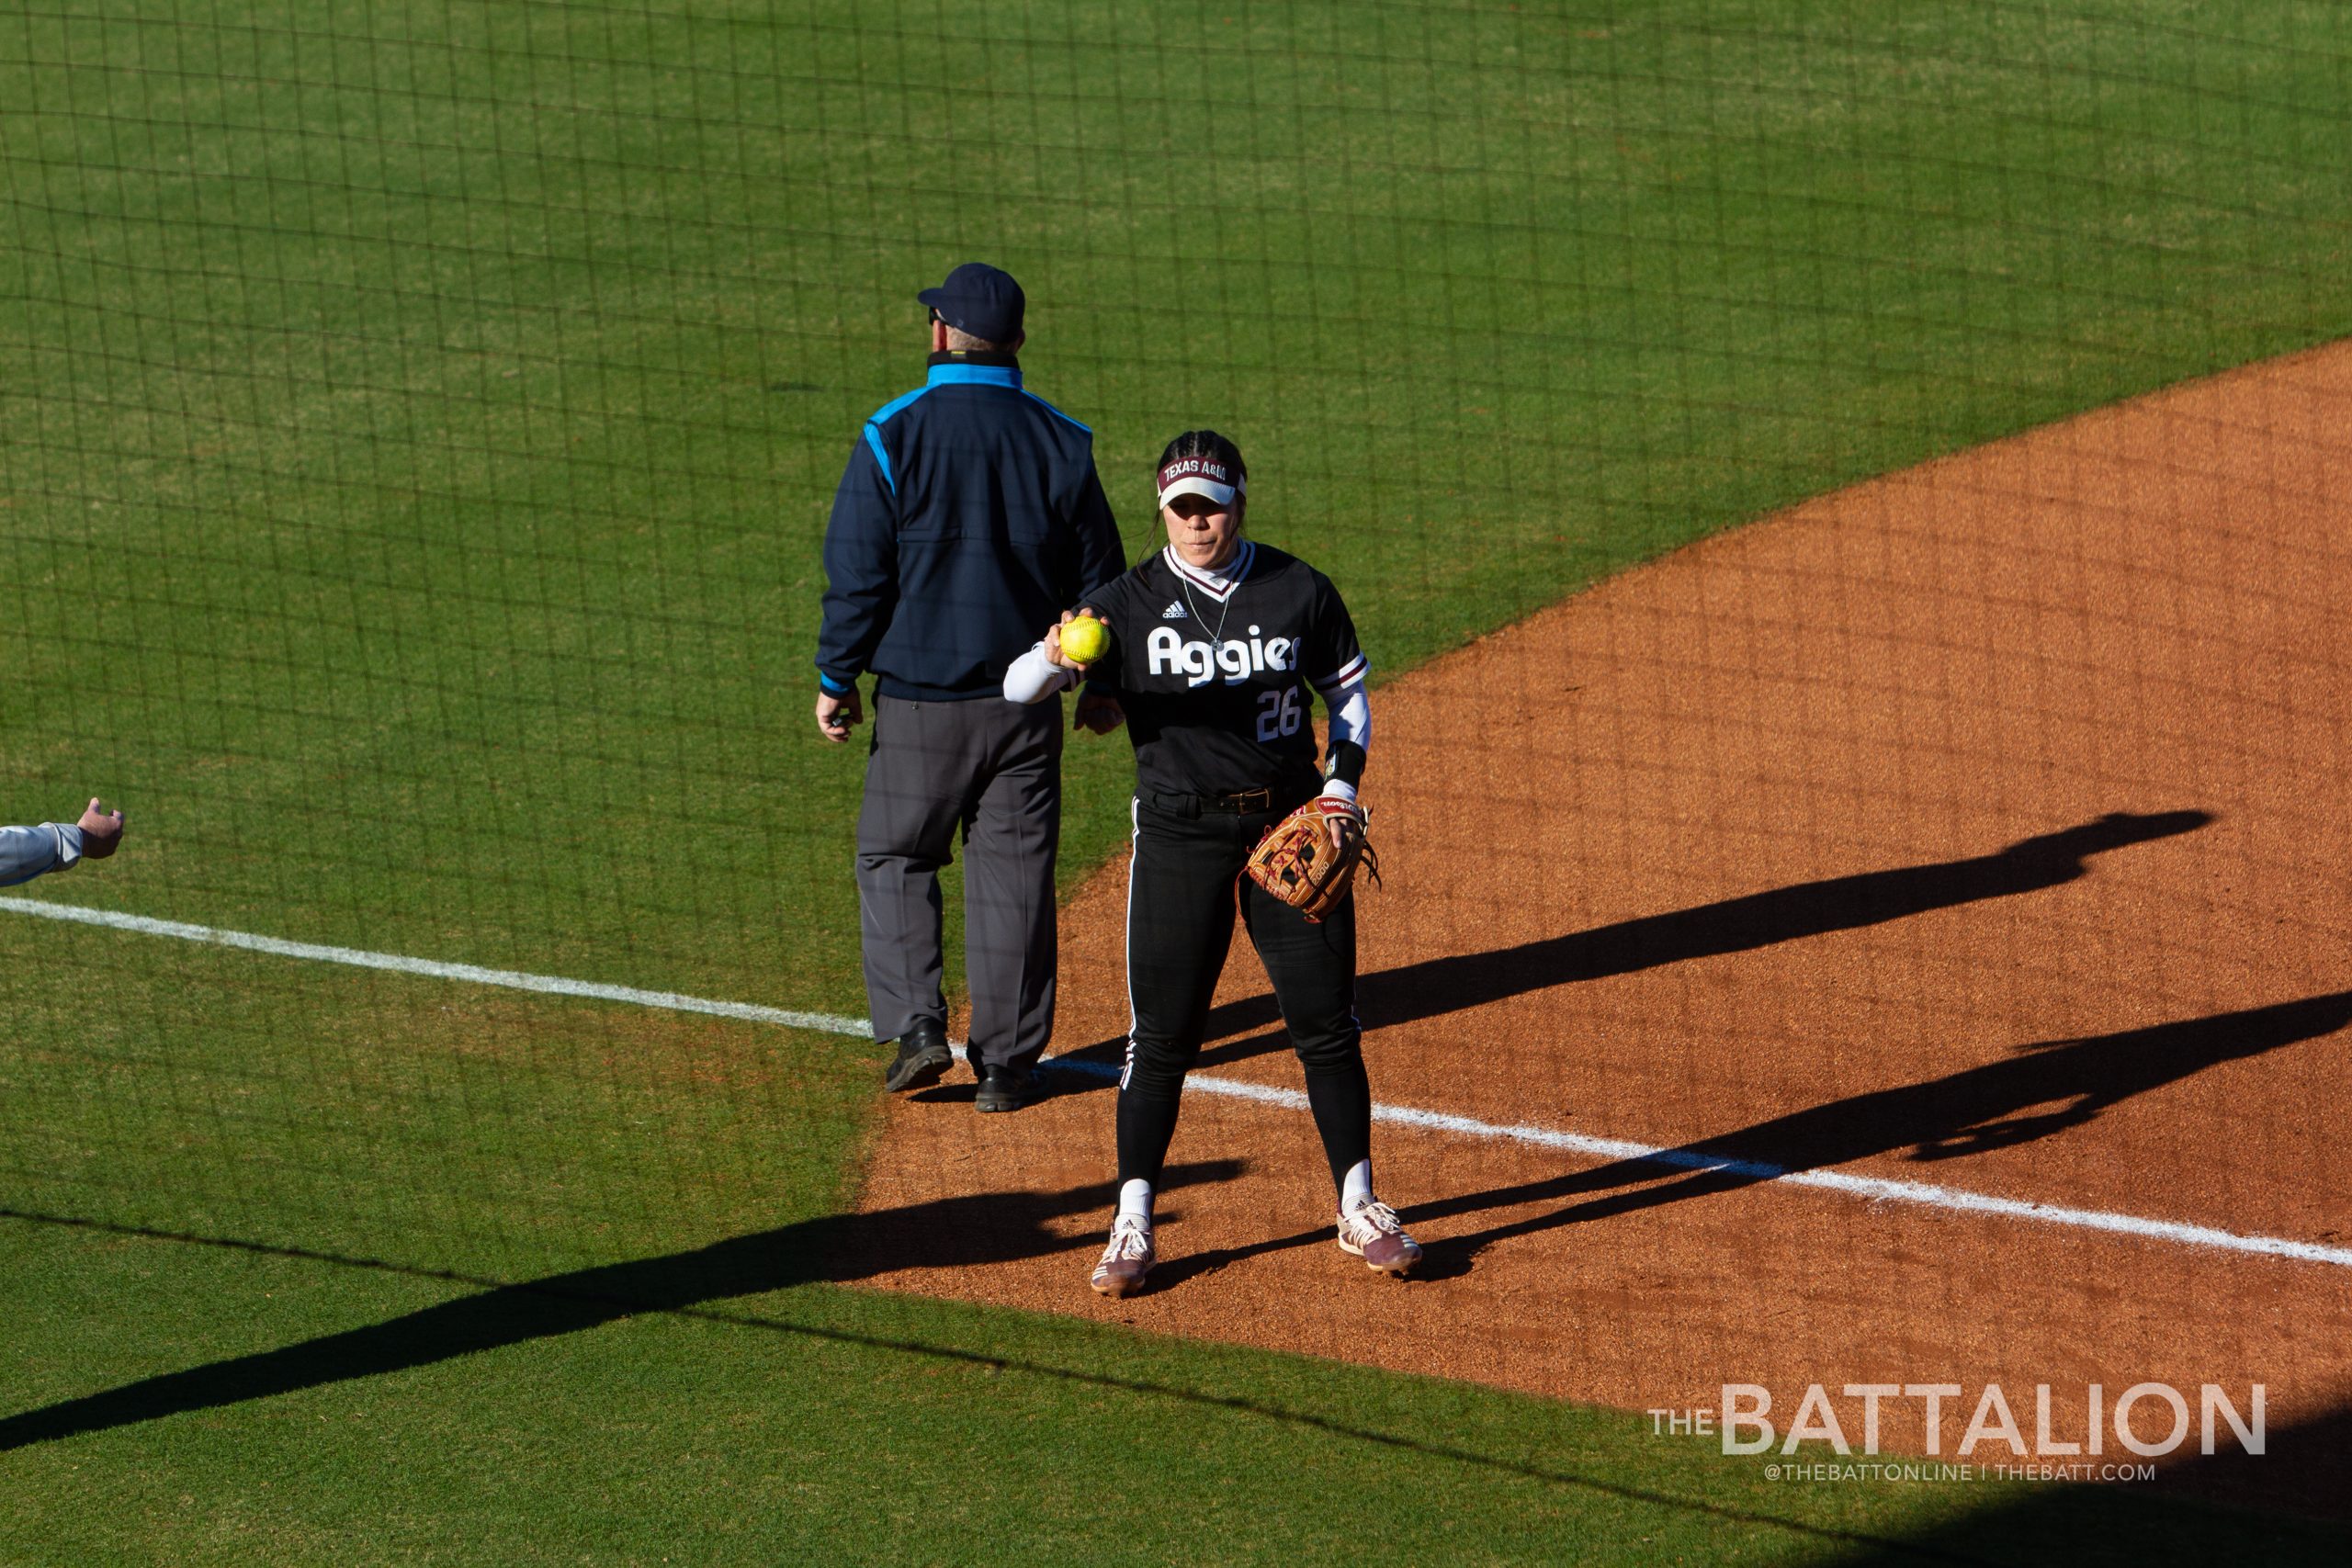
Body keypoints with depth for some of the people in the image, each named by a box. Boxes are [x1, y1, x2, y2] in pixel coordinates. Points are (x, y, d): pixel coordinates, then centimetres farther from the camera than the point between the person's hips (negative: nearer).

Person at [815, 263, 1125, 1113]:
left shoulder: (894, 436, -10)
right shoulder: (1059, 440, 0)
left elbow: (858, 574, -10)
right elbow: (1096, 573, 7)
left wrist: (837, 678, 1)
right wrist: (1103, 683, 19)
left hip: (918, 697, -2)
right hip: (1024, 698, 2)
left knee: (895, 858, 13)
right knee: (1013, 875, 8)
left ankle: (915, 1025, -2)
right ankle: (1006, 1064, 9)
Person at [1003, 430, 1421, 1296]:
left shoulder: (1300, 591, 1)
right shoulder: (1128, 605, -4)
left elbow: (1348, 691, 14)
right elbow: (1018, 687, -13)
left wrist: (1341, 783, -1)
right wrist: (1052, 658, -36)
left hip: (1292, 824, 1)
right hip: (1181, 832, -1)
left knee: (1327, 1023, 3)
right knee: (1162, 1034, -2)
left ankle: (1359, 1209, 15)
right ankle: (1132, 1224, 6)